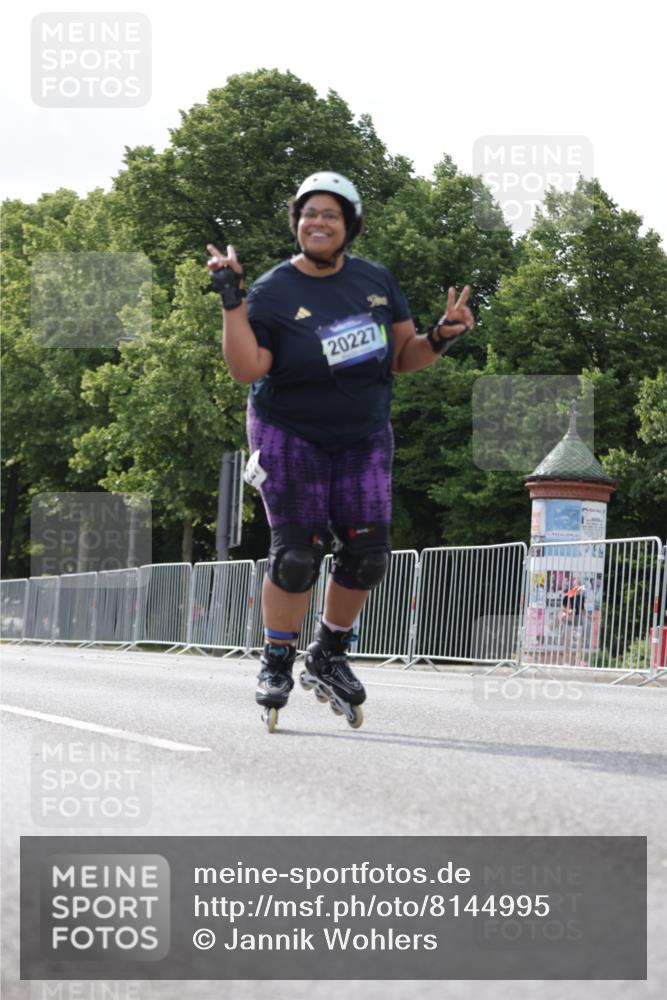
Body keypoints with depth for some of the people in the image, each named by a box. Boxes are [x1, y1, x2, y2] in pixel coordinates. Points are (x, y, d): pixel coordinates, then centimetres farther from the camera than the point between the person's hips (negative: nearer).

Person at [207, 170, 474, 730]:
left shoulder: (376, 281, 3)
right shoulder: (274, 291, -9)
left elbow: (404, 357, 9)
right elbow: (247, 369, -19)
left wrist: (441, 338, -9)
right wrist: (232, 300, -25)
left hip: (364, 437, 4)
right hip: (291, 436, -4)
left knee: (367, 553, -1)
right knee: (296, 552, -9)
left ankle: (329, 657, 20)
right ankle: (277, 664, 9)